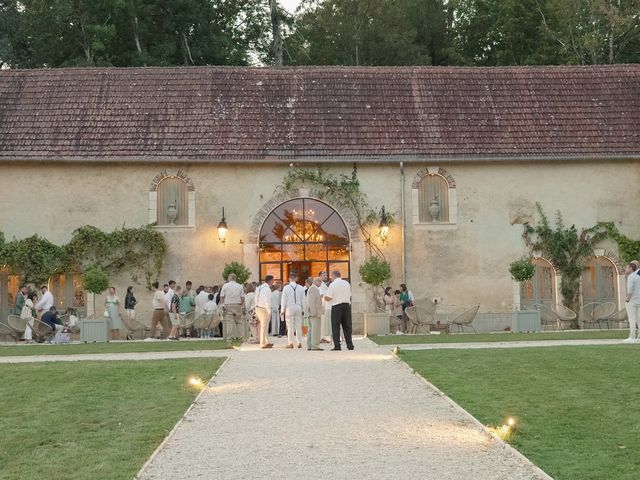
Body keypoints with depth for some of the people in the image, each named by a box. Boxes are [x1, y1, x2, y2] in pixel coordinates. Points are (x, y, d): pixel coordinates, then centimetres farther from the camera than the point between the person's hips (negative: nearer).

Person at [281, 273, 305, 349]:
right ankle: (299, 343, 7)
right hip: (298, 307, 2)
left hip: (289, 308, -2)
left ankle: (290, 343, 1)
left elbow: (284, 300, -3)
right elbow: (303, 300, 5)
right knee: (298, 326, 7)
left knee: (290, 326, 1)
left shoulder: (286, 288, -4)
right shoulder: (301, 288, 2)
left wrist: (282, 310, 4)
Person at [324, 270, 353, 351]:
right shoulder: (347, 283, 11)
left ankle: (337, 346, -6)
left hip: (336, 306, -5)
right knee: (347, 325, 11)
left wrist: (324, 296, 9)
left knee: (336, 326, 0)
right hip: (347, 304, 5)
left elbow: (328, 297, -12)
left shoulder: (332, 284, -7)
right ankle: (350, 345, 11)